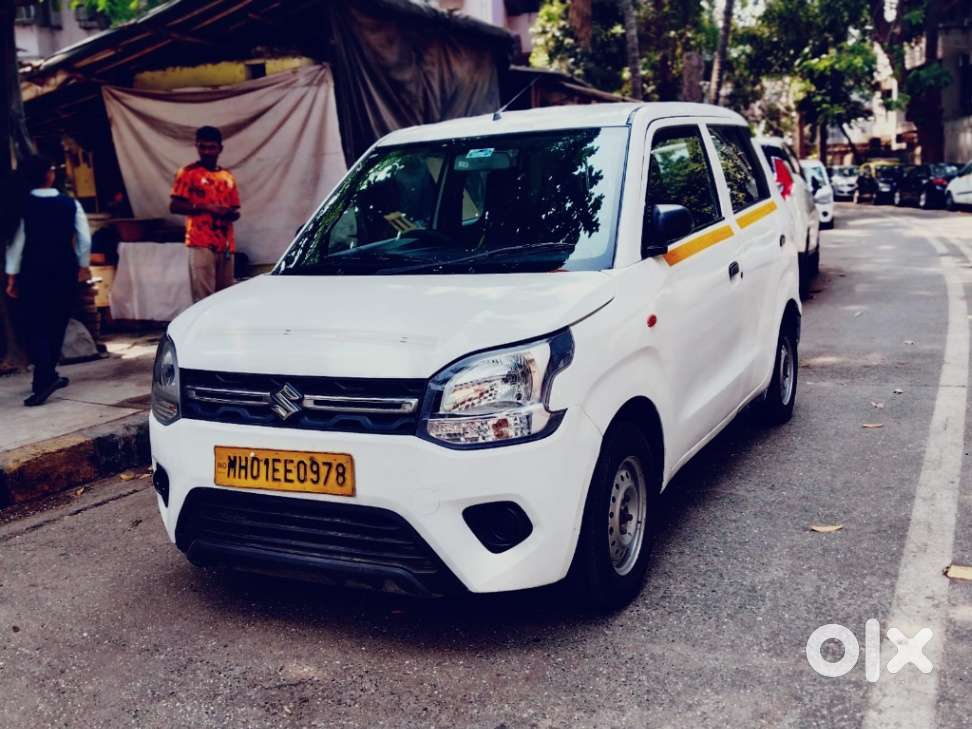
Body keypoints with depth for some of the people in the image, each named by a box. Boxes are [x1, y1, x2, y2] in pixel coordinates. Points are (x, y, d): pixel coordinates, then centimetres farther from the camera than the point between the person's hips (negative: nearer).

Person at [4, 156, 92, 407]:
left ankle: (46, 376, -17)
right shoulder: (71, 204, -1)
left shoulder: (22, 206, -5)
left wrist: (12, 275, 2)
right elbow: (85, 238, 1)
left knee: (36, 326, 0)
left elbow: (16, 241, -4)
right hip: (64, 270, 2)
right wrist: (83, 265, 16)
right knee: (57, 323, 13)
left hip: (33, 271, -2)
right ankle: (46, 375, 21)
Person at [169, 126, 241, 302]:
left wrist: (231, 213, -3)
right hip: (201, 244, -5)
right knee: (203, 297, -10)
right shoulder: (188, 173, 1)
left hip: (226, 245, 5)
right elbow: (174, 206, -4)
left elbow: (236, 211, 21)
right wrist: (205, 207, -14)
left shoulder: (228, 177, 17)